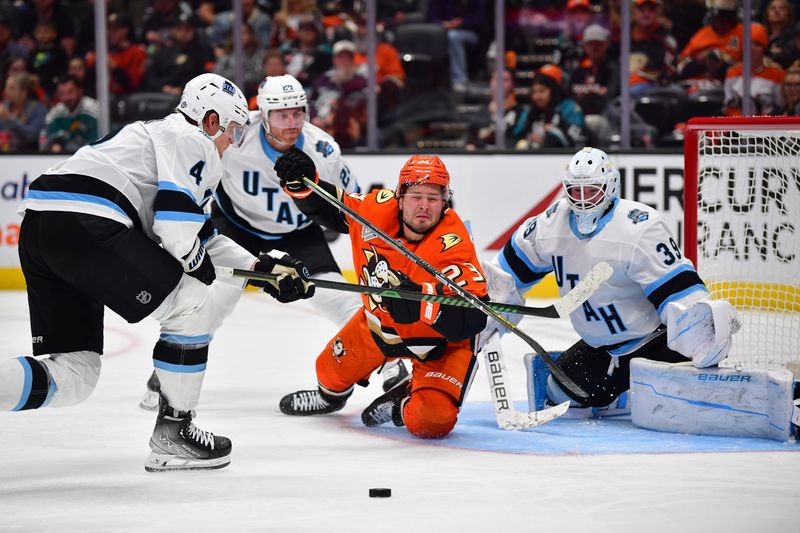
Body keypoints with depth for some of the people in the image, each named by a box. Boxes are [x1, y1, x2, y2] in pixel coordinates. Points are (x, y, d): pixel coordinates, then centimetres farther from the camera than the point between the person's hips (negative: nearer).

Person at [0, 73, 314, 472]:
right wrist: (195, 264, 9)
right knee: (195, 305, 4)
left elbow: (199, 232, 40)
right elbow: (176, 217, -10)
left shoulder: (153, 135, 37)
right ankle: (172, 433, 10)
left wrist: (261, 267, 38)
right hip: (86, 225, -9)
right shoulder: (193, 141, 6)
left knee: (72, 376, 7)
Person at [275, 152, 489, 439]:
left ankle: (405, 401, 13)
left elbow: (472, 316, -43)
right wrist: (302, 182, -18)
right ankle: (330, 395, 58)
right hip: (381, 318, 5)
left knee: (429, 423, -23)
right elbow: (330, 208, 1)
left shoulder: (452, 246, -35)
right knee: (332, 368, 20)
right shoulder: (377, 209, -20)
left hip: (440, 339, -5)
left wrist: (417, 299, -55)